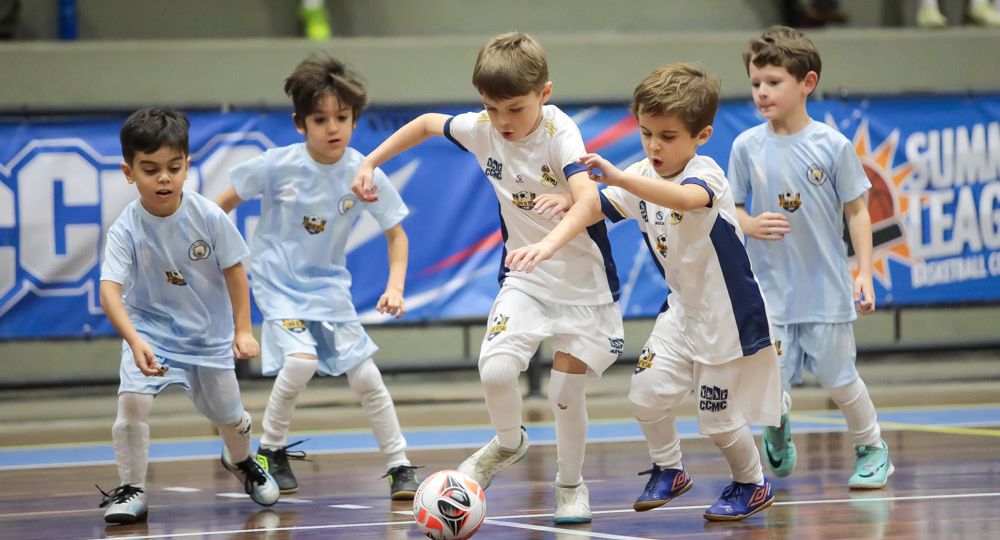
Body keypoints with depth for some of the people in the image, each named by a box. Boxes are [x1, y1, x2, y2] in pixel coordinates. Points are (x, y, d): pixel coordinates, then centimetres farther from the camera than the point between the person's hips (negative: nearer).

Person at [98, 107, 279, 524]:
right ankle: (131, 489, -8)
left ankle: (241, 460, 48)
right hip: (150, 329, -2)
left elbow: (234, 270, -5)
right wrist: (134, 341, -46)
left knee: (227, 414, 14)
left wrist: (243, 330, -5)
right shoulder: (126, 231, -23)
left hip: (209, 333, 2)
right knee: (132, 399, -24)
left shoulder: (209, 217, -18)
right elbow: (110, 290, -32)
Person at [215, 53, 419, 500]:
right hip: (278, 281, -3)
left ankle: (399, 466, 13)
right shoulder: (277, 166, -18)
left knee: (365, 377, -1)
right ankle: (270, 451, -3)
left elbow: (396, 234, -1)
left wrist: (395, 287, -13)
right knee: (300, 360, -24)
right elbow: (226, 202, -2)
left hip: (329, 286, 3)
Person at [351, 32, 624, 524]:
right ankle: (509, 444, 14)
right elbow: (426, 124, 13)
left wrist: (553, 240, -59)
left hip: (583, 282, -4)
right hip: (524, 278, 4)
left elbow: (588, 198, -42)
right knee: (495, 371, -17)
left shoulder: (559, 133, -24)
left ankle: (571, 485, 24)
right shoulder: (481, 129, -8)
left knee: (565, 392, -2)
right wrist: (369, 163, 10)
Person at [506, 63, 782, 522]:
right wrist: (549, 243, -33)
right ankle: (668, 471, 23)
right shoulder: (640, 178, -4)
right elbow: (591, 209, -14)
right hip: (683, 308, 7)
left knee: (718, 416, 1)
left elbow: (686, 198, -50)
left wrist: (620, 178, -63)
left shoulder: (705, 174, -25)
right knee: (647, 391, -2)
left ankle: (752, 486, 26)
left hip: (730, 315, -7)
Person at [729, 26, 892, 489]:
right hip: (770, 289, 1)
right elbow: (732, 208, 7)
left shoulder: (832, 146, -6)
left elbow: (856, 211, 0)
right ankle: (778, 431, 31)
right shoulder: (747, 147, -2)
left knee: (838, 378, 4)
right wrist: (752, 225, -15)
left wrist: (864, 272, -4)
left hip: (826, 287, -1)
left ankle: (872, 450, 29)